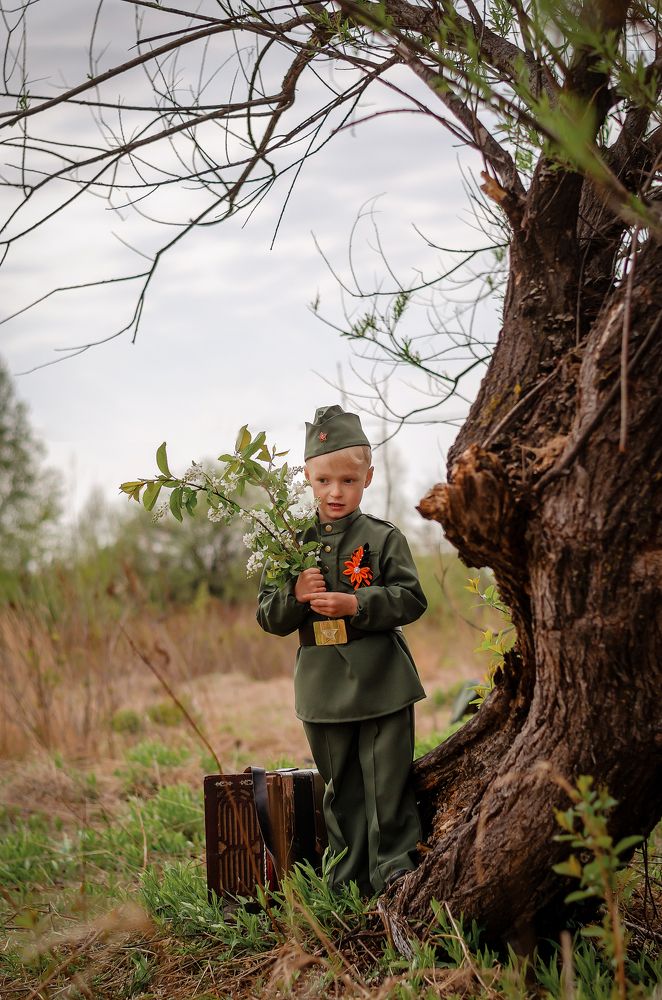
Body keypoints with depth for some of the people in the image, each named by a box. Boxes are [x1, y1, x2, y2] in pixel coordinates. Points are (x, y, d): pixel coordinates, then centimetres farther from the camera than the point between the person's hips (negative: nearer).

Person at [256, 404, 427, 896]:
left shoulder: (384, 538, -2)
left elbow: (412, 599, -8)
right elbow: (268, 615, 6)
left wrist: (356, 605, -19)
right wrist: (294, 595, -14)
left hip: (381, 684, -3)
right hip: (323, 689, 3)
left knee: (387, 786, -1)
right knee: (340, 791, 13)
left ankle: (395, 875, 10)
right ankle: (350, 884, 23)